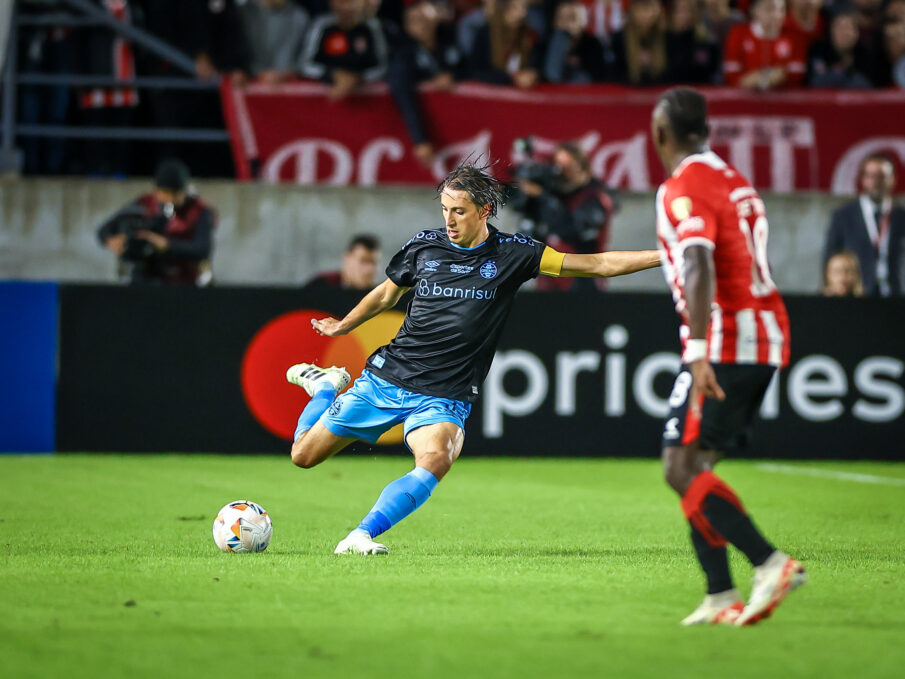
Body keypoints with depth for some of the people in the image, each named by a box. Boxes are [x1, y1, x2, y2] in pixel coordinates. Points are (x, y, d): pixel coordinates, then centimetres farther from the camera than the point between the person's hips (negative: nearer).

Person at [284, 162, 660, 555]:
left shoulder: (511, 254, -4)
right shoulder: (424, 245, 1)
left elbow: (596, 264, -5)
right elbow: (387, 294, 21)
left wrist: (662, 256, -11)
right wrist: (343, 326, 31)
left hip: (444, 397, -2)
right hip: (386, 377, 2)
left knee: (435, 460, -35)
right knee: (304, 454, 7)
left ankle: (362, 535, -31)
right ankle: (325, 386, 38)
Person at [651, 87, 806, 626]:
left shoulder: (684, 187, -11)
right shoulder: (731, 177, 18)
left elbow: (700, 268, -25)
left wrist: (699, 350, -34)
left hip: (726, 341, -9)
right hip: (767, 340, 9)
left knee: (683, 470, -10)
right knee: (694, 469, 12)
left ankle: (772, 563, -21)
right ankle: (721, 598, 5)